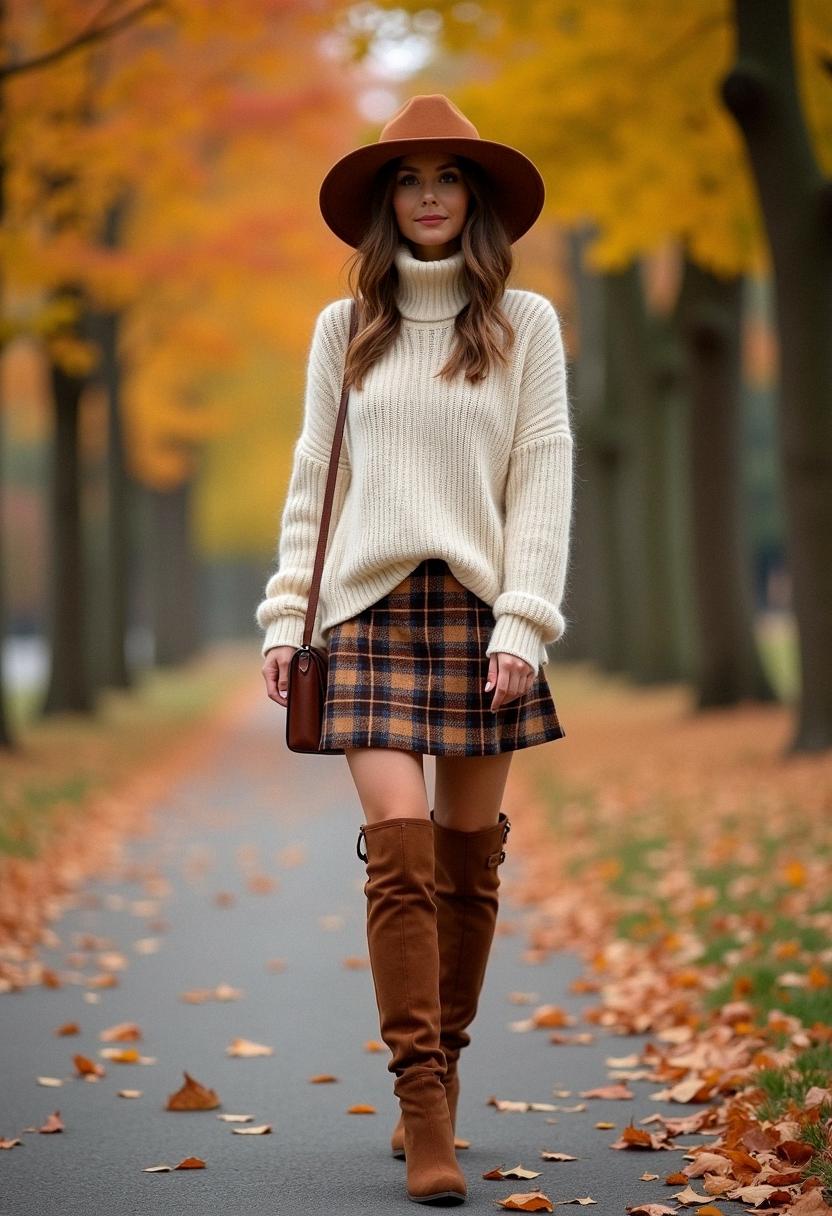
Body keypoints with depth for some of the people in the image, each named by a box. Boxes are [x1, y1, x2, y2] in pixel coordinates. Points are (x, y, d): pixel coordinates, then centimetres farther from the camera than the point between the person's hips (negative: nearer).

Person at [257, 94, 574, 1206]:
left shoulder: (525, 323, 6)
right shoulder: (346, 329, 10)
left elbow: (543, 478, 1)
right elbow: (313, 479, 12)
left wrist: (525, 621, -8)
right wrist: (287, 614, 5)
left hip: (478, 609, 0)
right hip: (372, 605, 0)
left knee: (469, 855, 3)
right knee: (399, 846, -12)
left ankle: (440, 1070, 18)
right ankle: (425, 1099, -11)